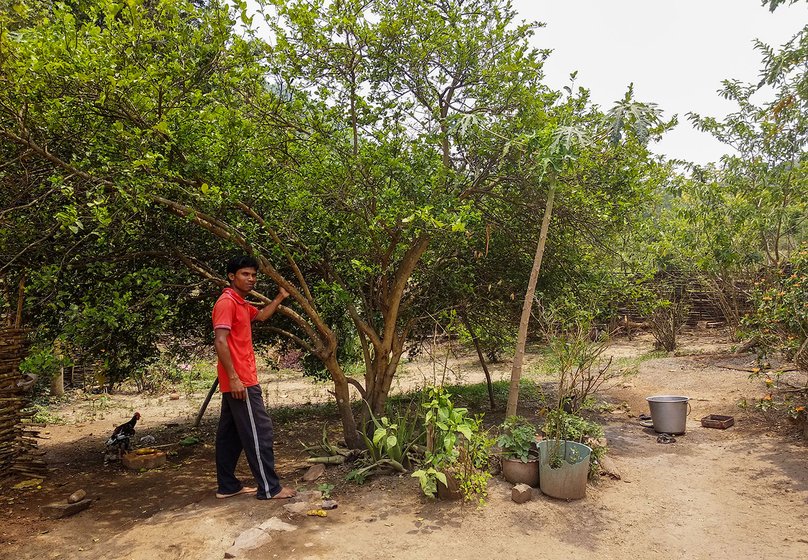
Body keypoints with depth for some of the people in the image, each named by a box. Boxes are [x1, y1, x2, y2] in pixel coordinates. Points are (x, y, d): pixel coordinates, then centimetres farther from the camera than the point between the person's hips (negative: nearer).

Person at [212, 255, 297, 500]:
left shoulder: (241, 304, 17)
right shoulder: (226, 302, -13)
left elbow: (261, 315, 36)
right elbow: (220, 342, -21)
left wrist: (280, 297, 26)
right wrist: (233, 378, -24)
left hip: (238, 380, 10)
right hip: (240, 381, -10)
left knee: (230, 433, 13)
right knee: (259, 431, -7)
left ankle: (227, 486, 21)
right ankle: (269, 488, -2)